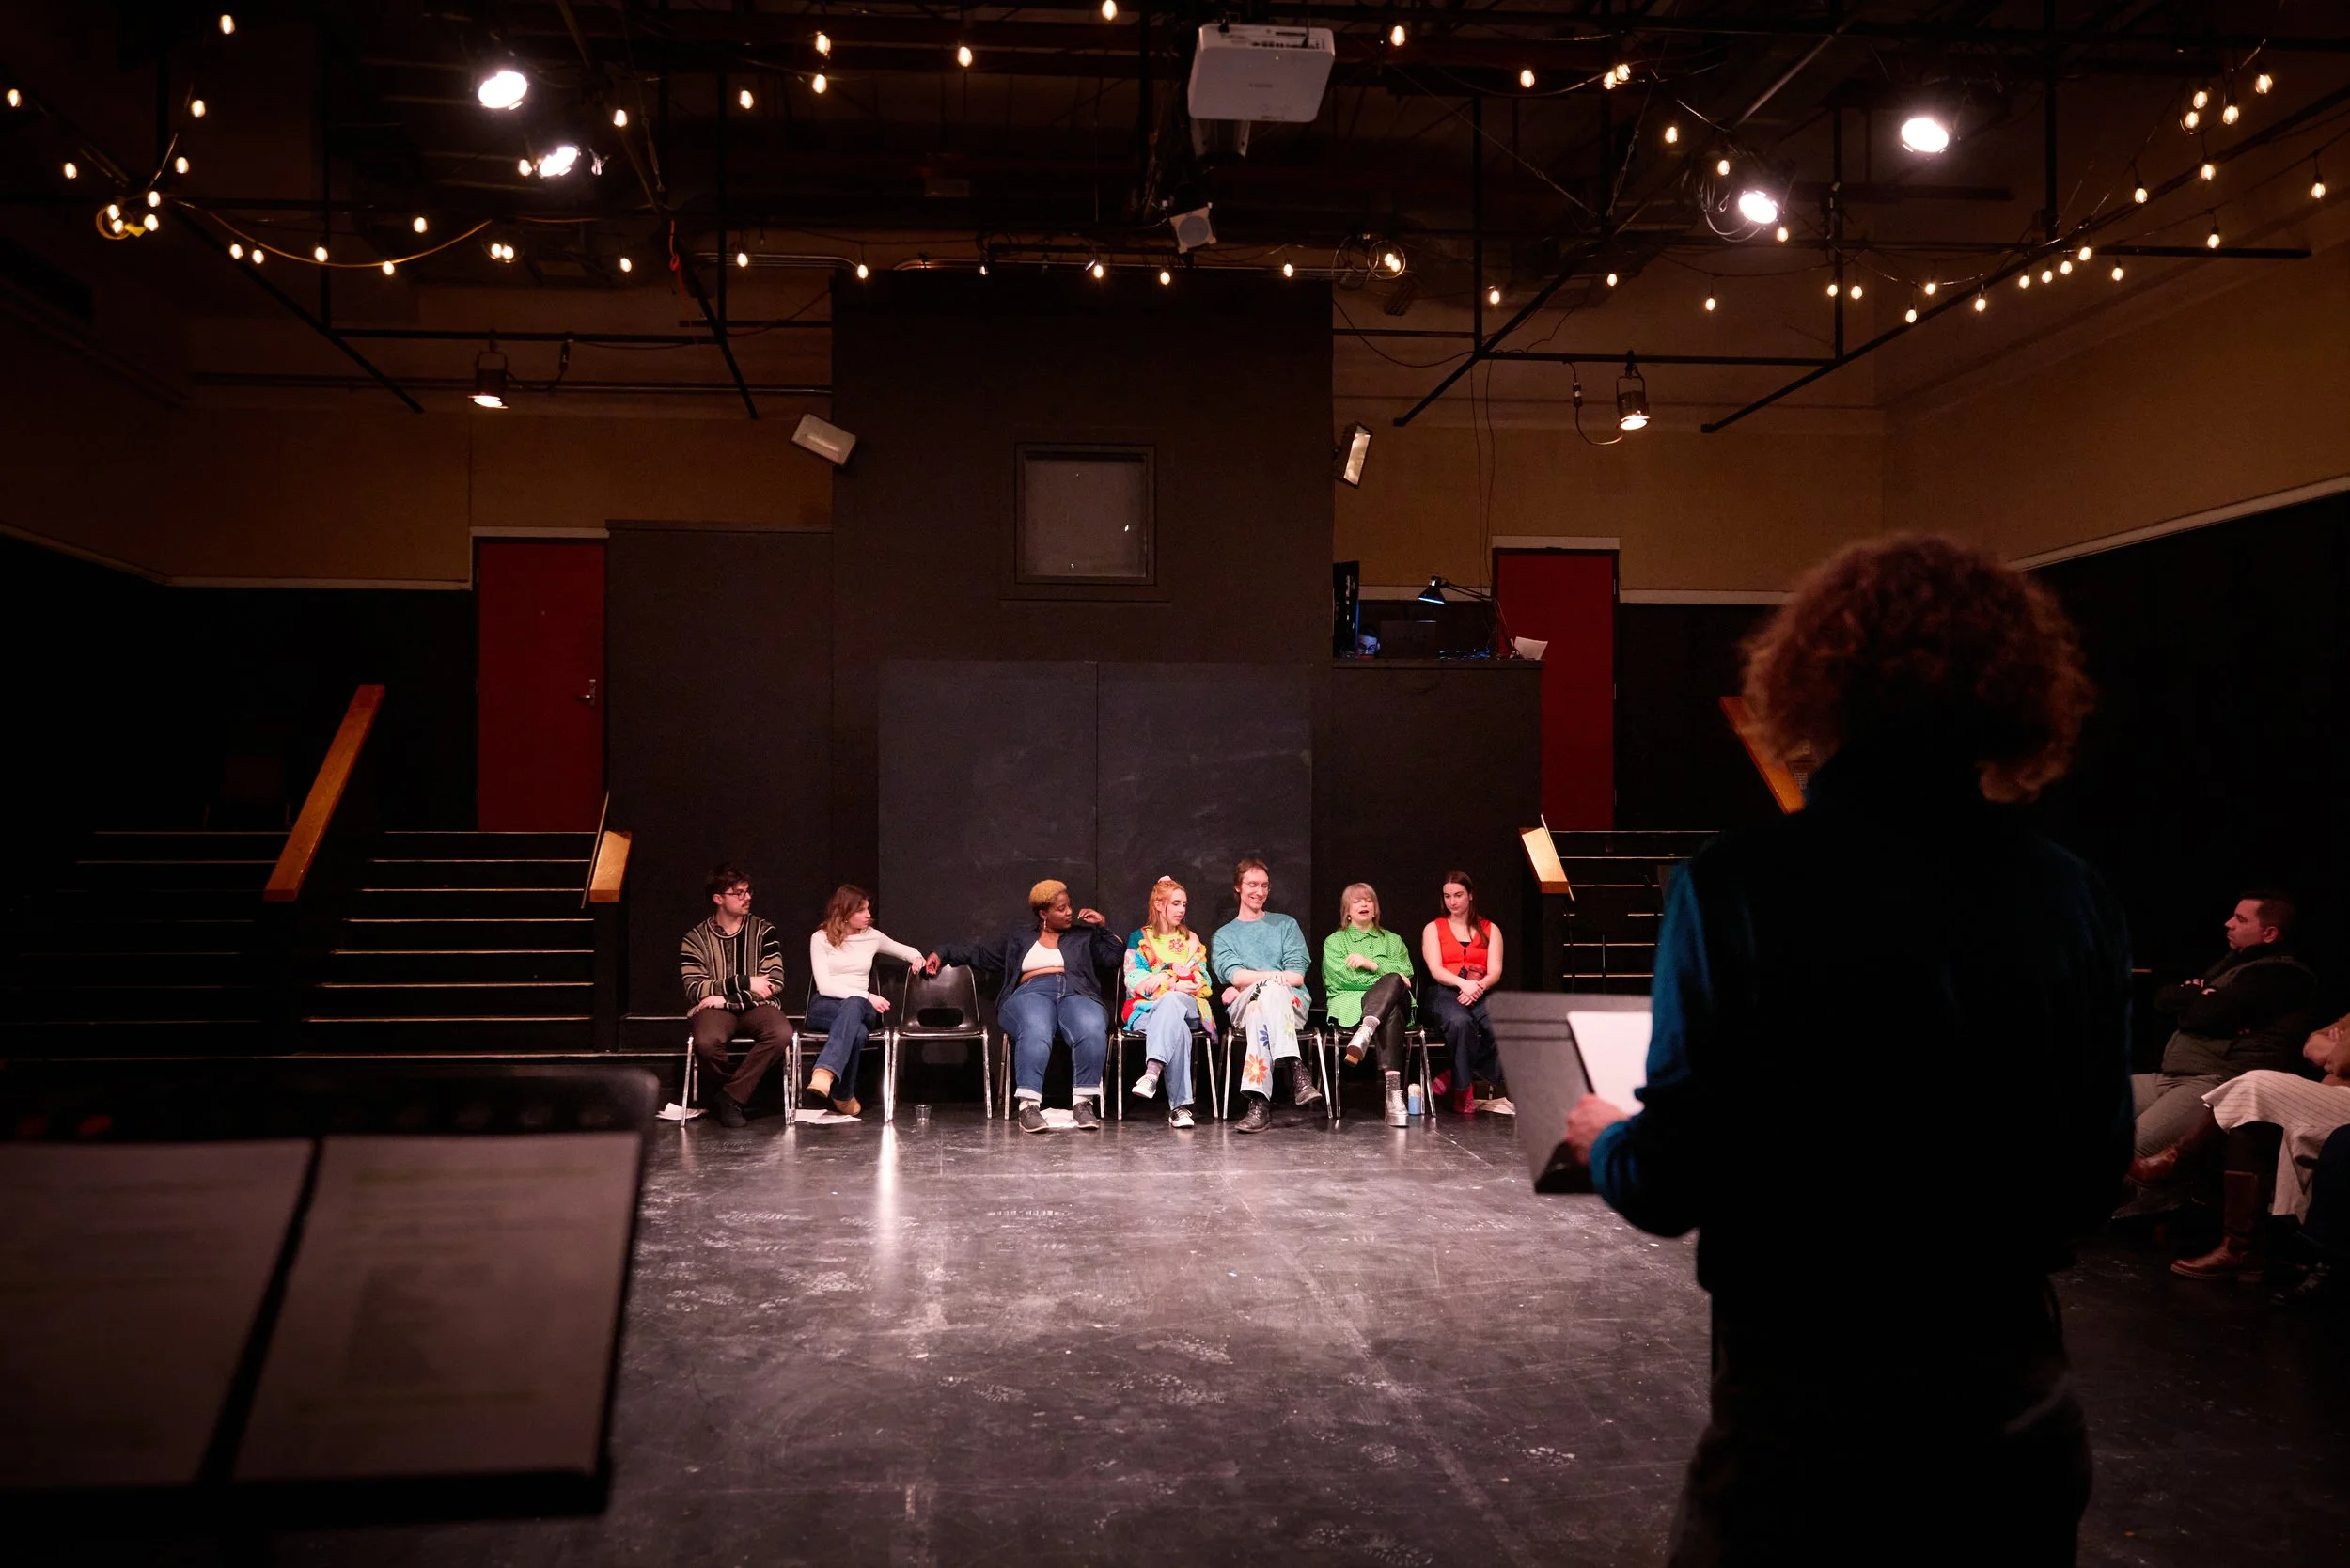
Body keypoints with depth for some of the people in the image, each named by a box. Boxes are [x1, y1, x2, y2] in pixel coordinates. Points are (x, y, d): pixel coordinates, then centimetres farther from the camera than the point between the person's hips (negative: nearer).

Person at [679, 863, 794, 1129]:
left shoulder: (763, 931, 7)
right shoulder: (695, 939, 4)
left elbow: (775, 982, -2)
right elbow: (694, 990, -5)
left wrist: (726, 998, -11)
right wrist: (744, 982, -13)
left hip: (756, 1006, 1)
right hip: (715, 1007, -1)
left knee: (782, 1034, -33)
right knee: (706, 1042, -36)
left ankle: (730, 1097, -18)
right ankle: (717, 1093, -3)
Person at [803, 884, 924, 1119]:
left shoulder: (872, 936, 11)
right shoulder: (821, 938, 1)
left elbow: (907, 951, 28)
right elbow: (824, 986, -9)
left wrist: (917, 958, 2)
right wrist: (867, 996, -18)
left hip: (860, 1005, 2)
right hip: (824, 1007, -2)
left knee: (853, 1005, -41)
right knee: (858, 1031, -40)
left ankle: (825, 1072, -60)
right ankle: (844, 1096, -34)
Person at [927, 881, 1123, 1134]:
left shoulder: (1084, 935, 26)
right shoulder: (1019, 937, 27)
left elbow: (1115, 956, 17)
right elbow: (981, 952, 29)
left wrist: (1103, 927, 14)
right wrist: (943, 952, 23)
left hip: (1077, 994, 1)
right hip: (1031, 993, 0)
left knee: (1093, 1030, -37)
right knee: (1036, 1030, -39)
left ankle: (1083, 1102, -33)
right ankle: (1028, 1104, -45)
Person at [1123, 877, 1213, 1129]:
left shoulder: (1192, 940, 24)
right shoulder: (1140, 938, 15)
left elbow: (1204, 981, 13)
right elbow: (1135, 981, 0)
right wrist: (1175, 984, -14)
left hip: (1188, 1006, 1)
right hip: (1146, 1009, -1)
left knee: (1170, 1003, -40)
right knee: (1177, 1028, -40)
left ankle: (1153, 1071, -61)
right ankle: (1179, 1106, -55)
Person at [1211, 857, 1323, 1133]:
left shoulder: (1286, 925, 21)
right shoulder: (1224, 935, 21)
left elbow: (1297, 976, 5)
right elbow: (1235, 975, 0)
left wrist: (1248, 984, -3)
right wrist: (1276, 976, -15)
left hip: (1291, 1005, 0)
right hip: (1242, 1010, 0)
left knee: (1263, 1002, -38)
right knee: (1270, 990, -38)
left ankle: (1259, 1102, -50)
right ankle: (1296, 1069, -51)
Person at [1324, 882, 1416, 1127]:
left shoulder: (1392, 940, 29)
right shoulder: (1334, 941, 20)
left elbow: (1405, 972, 9)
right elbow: (1345, 976, 0)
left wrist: (1371, 964, -5)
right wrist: (1390, 975, -3)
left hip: (1393, 999, 2)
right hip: (1349, 1003, -2)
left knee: (1394, 982, -37)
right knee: (1391, 1014, -39)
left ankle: (1365, 1033, -58)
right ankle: (1394, 1092, -55)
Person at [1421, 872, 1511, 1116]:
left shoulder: (1490, 930, 20)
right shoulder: (1433, 928, 16)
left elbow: (1495, 972, 7)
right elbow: (1435, 970, 0)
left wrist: (1478, 987, -16)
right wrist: (1463, 983, -19)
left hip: (1480, 993, 2)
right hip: (1445, 992, -1)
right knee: (1460, 1021, -39)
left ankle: (1455, 1075, -20)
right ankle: (1464, 1087, -25)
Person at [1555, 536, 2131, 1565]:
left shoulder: (1735, 888, -17)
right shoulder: (2076, 903, -5)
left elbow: (1670, 1184, -14)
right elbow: (2095, 1180, 4)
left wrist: (1602, 1140, 9)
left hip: (1801, 1412, -3)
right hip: (2015, 1395, 4)